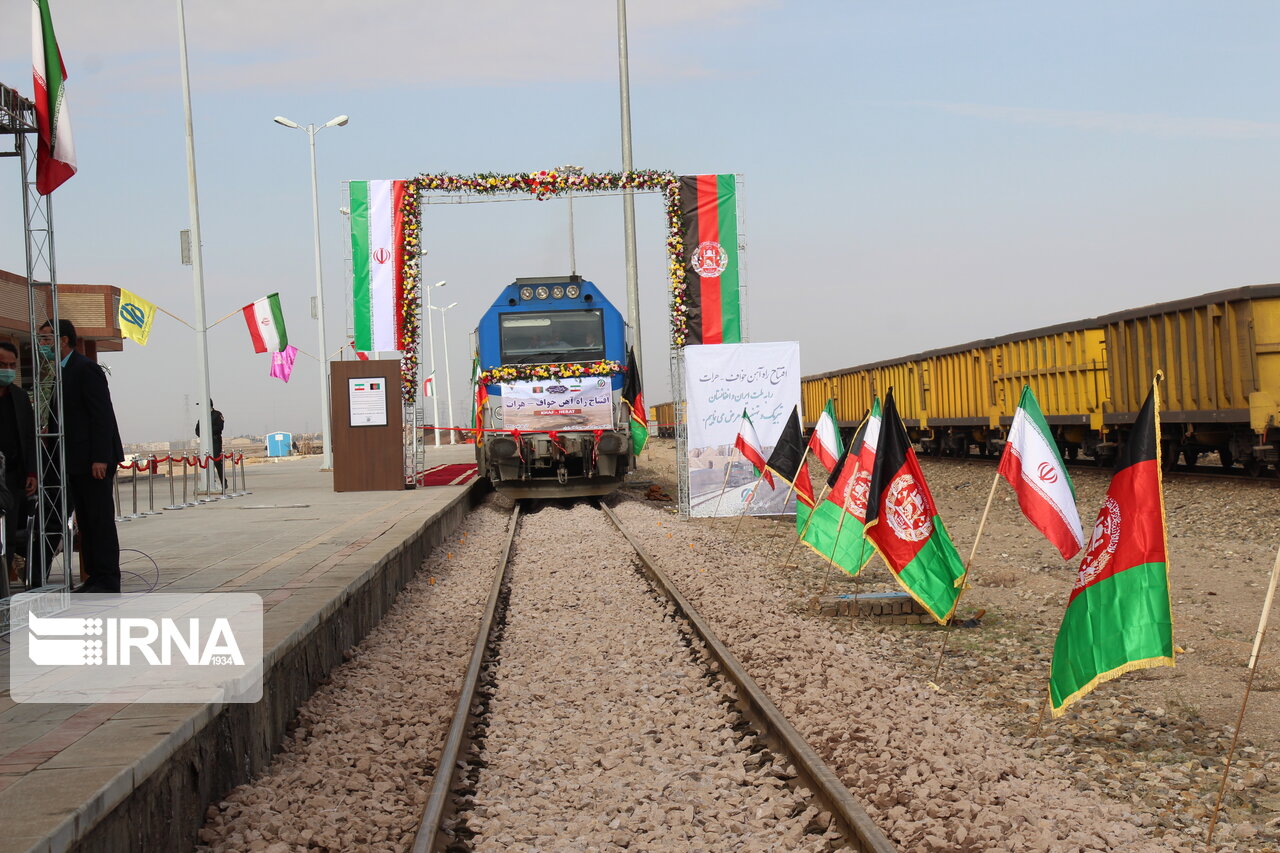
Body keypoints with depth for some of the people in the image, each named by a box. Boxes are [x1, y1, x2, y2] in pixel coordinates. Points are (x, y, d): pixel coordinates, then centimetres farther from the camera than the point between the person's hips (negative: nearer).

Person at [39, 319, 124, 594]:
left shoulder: (86, 369, -11)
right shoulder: (57, 372, 16)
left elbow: (102, 415, -16)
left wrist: (100, 458, -21)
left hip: (93, 459, -9)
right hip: (74, 461, 9)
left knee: (101, 519, -6)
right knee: (85, 520, 10)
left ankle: (108, 579, -3)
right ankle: (95, 576, 14)